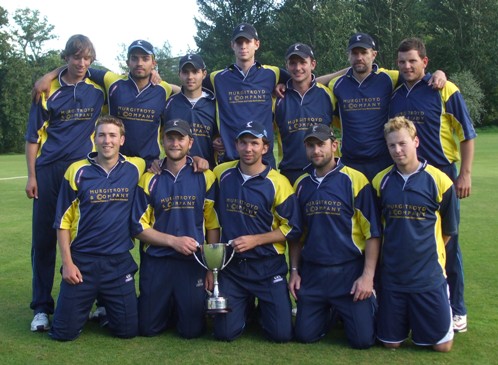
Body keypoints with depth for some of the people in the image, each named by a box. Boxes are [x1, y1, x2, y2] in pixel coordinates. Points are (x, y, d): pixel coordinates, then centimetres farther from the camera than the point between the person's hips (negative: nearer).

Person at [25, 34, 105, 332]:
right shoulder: (48, 89, 3)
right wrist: (32, 175, -1)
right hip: (48, 170, 0)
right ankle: (41, 307, 12)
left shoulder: (99, 89, 5)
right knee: (44, 238, 2)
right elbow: (34, 135, 4)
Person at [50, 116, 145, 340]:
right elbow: (63, 221, 0)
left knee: (128, 330, 5)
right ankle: (86, 304, 33)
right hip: (82, 262, -1)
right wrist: (67, 262, -6)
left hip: (120, 262, 1)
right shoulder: (77, 171, -4)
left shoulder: (135, 168, -1)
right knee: (64, 332, 2)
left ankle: (107, 304, 36)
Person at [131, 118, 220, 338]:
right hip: (156, 262, 1)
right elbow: (139, 227, 0)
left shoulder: (205, 177, 0)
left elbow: (213, 225, 0)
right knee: (148, 328, 6)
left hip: (193, 262, -1)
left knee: (192, 330, 0)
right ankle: (168, 308, 36)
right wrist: (174, 240, -13)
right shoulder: (149, 179, 1)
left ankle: (183, 309, 32)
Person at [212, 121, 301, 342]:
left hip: (268, 267, -2)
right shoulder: (222, 174, 1)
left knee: (282, 333, -4)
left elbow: (291, 228, -6)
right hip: (230, 266, 2)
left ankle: (262, 307, 28)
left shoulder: (278, 183, -9)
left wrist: (255, 240, -15)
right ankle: (247, 306, 30)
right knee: (224, 332, -1)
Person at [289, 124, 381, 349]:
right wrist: (294, 271, 9)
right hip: (311, 272, 4)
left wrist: (368, 275, -13)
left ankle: (369, 304, 26)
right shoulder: (301, 184, 7)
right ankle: (327, 311, 35)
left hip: (349, 271, -4)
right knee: (305, 335, 4)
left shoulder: (354, 180, -8)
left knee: (362, 339, -6)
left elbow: (372, 232, -8)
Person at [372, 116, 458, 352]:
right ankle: (405, 317, 39)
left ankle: (444, 304, 33)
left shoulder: (439, 181, -10)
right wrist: (397, 251, 10)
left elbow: (448, 230, 3)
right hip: (392, 276, 2)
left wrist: (426, 252, 10)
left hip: (430, 276, -2)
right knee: (391, 343, 9)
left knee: (442, 345, 5)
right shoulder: (381, 181, -2)